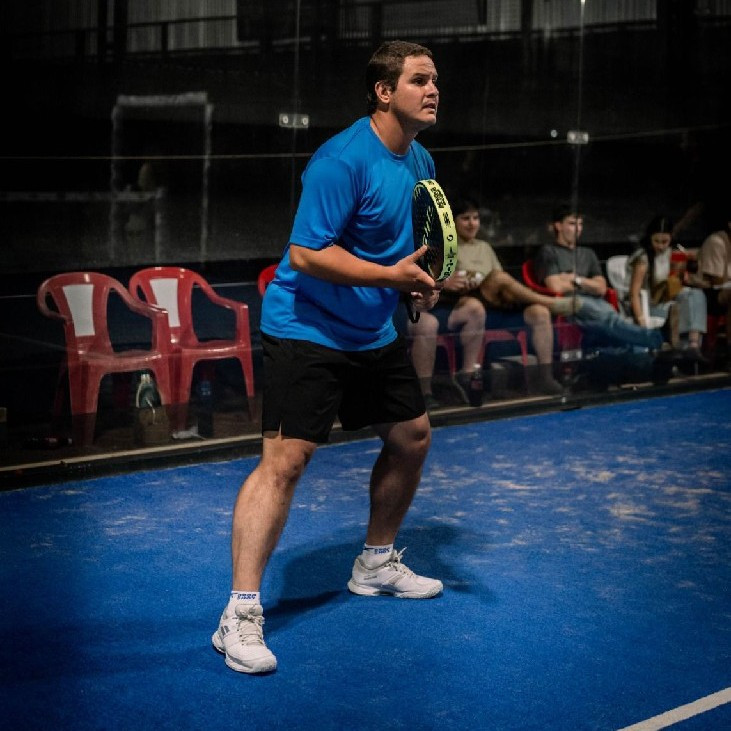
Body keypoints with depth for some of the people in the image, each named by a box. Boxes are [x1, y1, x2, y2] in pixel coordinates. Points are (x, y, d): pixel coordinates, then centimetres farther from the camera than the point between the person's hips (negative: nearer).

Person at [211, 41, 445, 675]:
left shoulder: (420, 162, 8)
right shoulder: (343, 160, -21)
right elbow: (307, 253, -25)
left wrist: (422, 283, 4)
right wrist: (391, 275, -27)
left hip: (374, 333, 9)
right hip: (307, 331, -9)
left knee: (413, 437, 16)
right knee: (285, 458, -17)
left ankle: (376, 564, 38)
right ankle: (241, 615, -14)